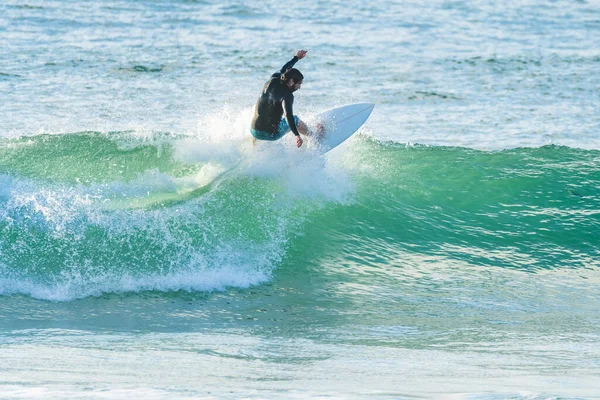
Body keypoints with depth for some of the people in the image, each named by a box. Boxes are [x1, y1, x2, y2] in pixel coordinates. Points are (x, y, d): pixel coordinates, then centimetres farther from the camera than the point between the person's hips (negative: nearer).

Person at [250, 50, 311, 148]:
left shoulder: (272, 81, 4)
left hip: (254, 132, 6)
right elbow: (288, 115, -31)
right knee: (295, 119, 19)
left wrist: (296, 58, 39)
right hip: (271, 134, -6)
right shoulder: (287, 95, -16)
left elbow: (283, 70, 25)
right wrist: (297, 135, -41)